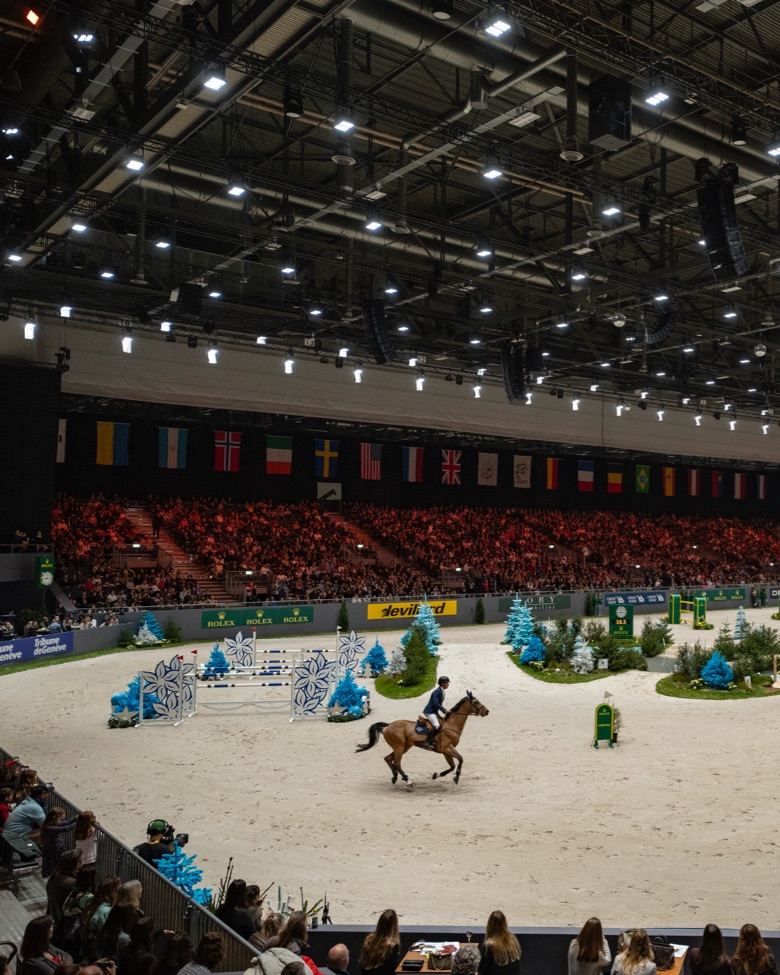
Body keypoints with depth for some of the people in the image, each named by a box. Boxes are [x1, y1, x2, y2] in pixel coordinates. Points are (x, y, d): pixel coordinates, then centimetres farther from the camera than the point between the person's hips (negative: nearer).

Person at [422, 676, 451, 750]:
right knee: (437, 725, -28)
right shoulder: (437, 691, -16)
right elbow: (435, 703, -24)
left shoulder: (442, 692, 13)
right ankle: (426, 742, -27)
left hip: (434, 712, 11)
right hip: (429, 711, -11)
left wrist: (445, 711, 12)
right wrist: (444, 710, -21)